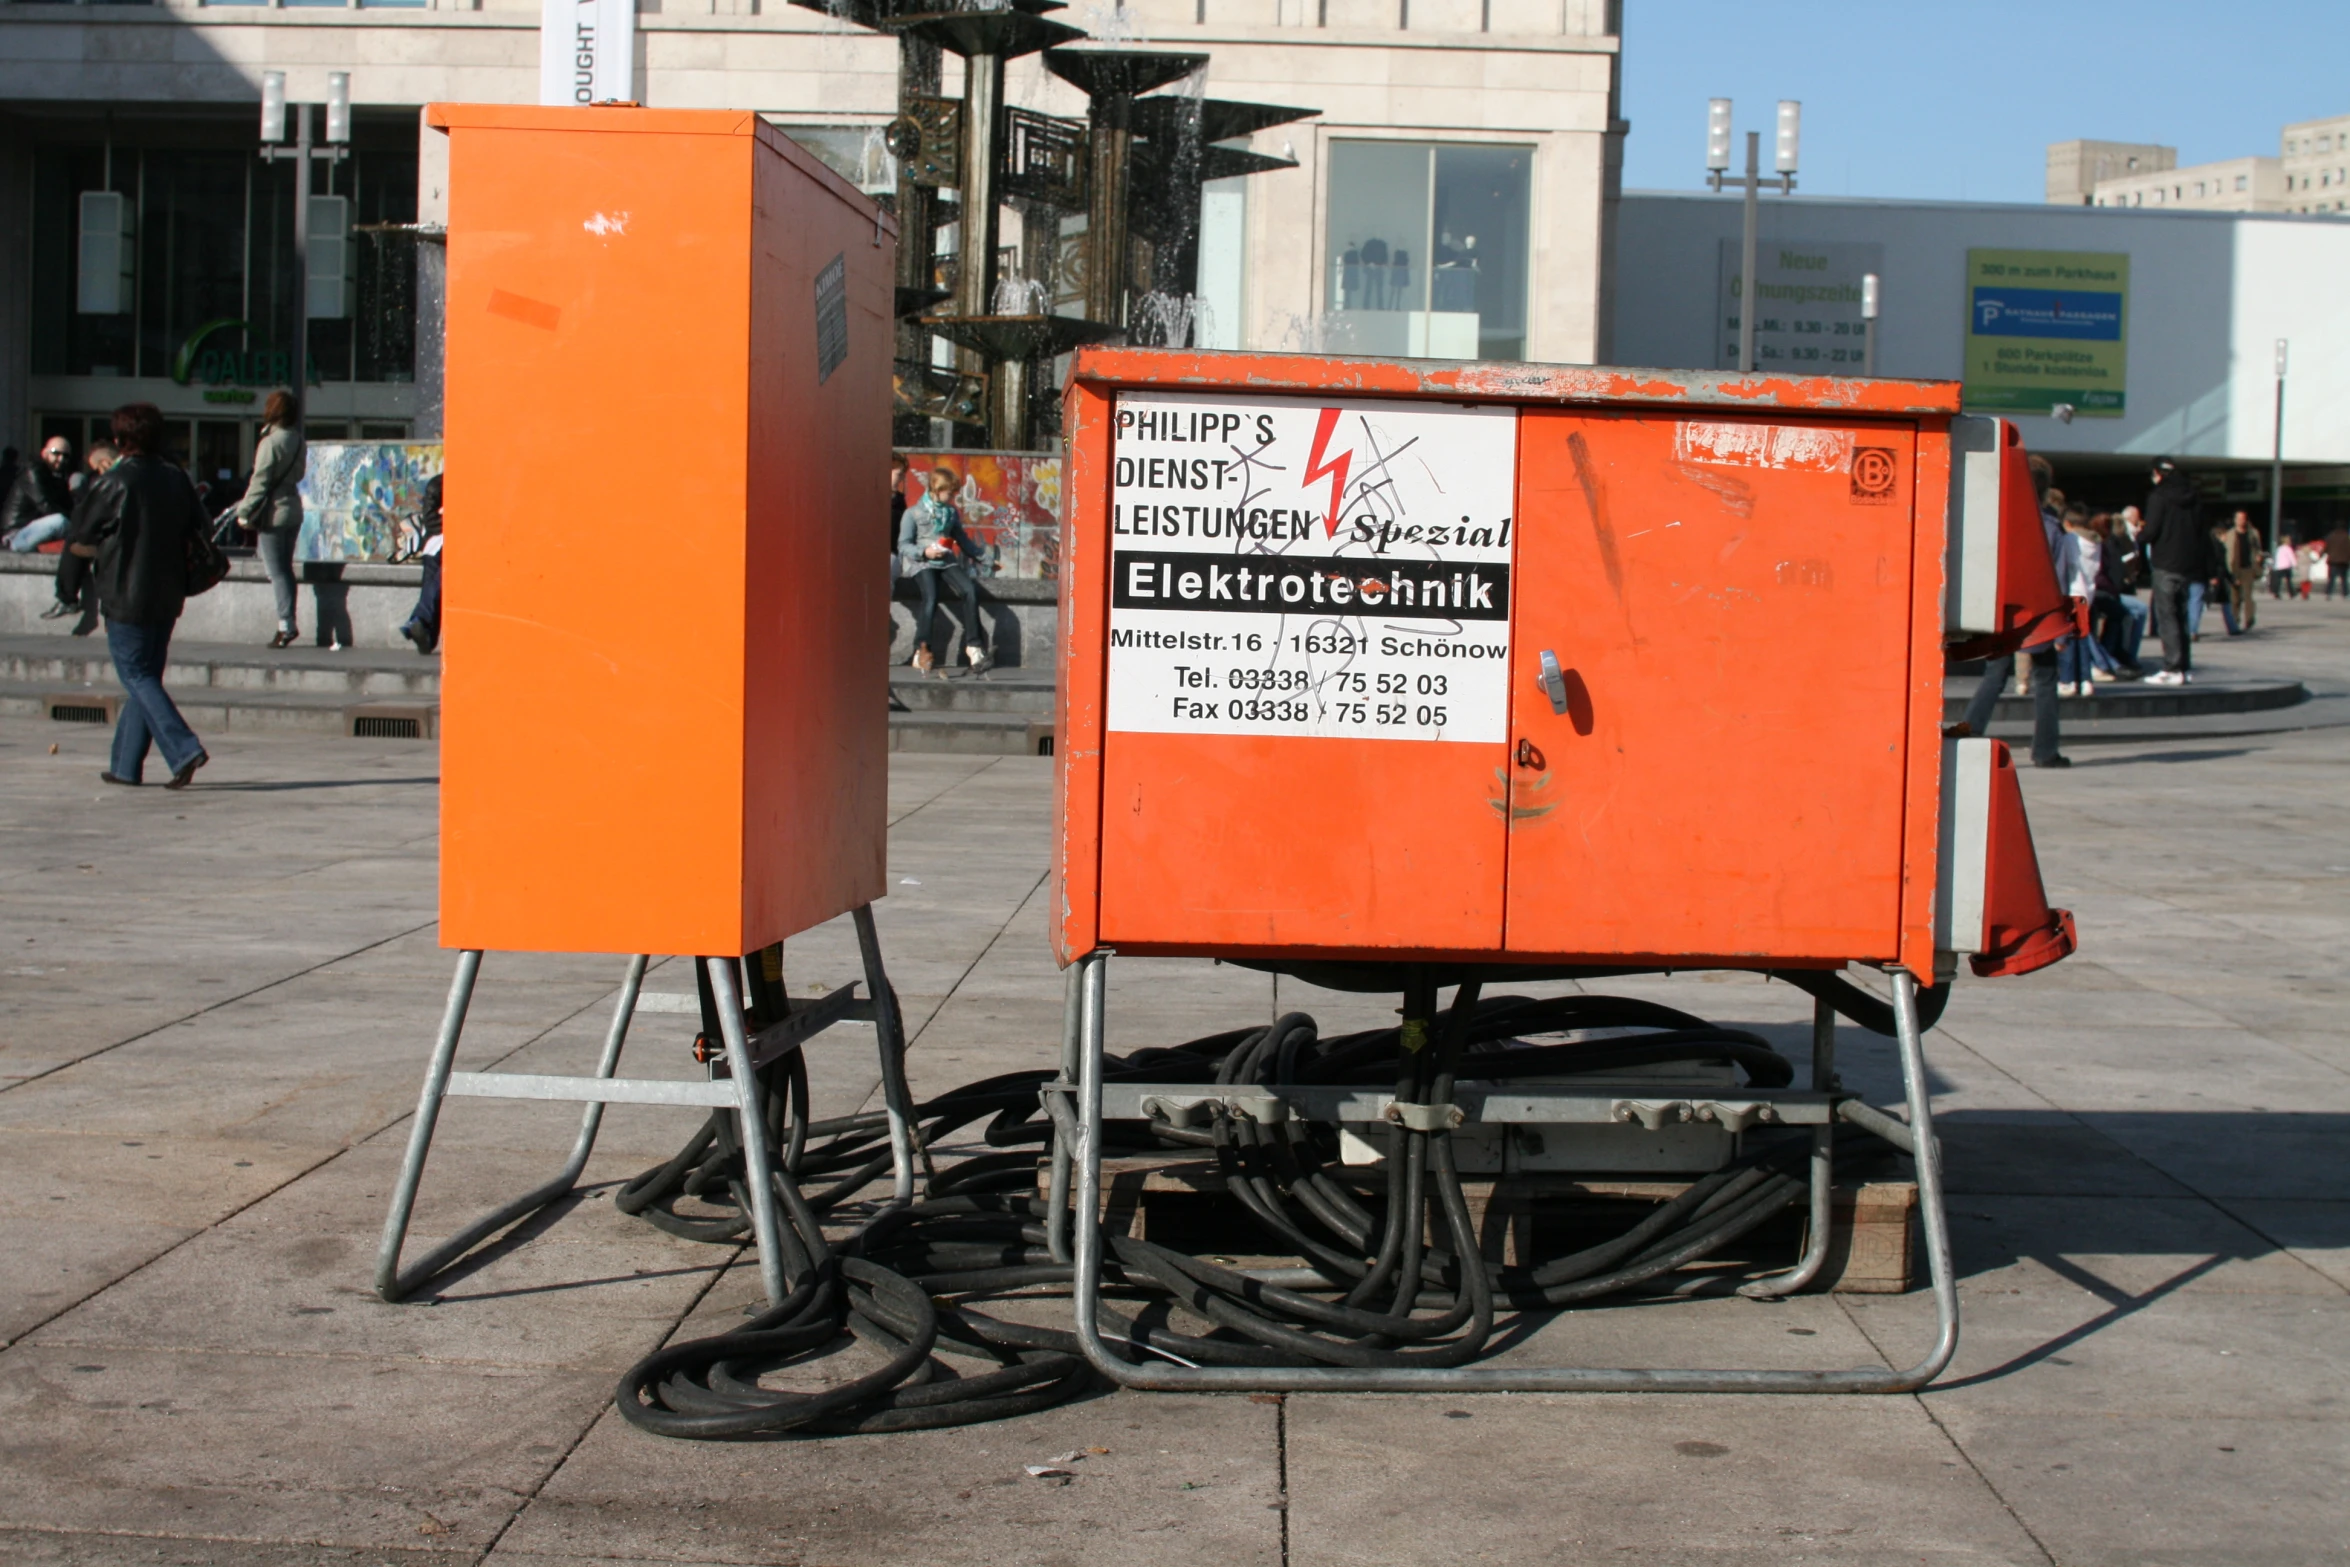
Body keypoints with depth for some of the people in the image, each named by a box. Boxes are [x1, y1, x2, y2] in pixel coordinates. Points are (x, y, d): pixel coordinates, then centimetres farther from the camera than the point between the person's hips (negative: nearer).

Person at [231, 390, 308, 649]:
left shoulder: (270, 442, -16)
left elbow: (260, 481, -16)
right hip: (293, 510, 7)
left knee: (277, 572, -4)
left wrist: (245, 512, -9)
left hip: (273, 513, -7)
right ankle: (288, 623, 15)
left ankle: (286, 625, -6)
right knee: (285, 569, 14)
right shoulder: (297, 440, 5)